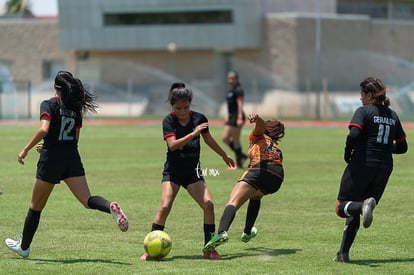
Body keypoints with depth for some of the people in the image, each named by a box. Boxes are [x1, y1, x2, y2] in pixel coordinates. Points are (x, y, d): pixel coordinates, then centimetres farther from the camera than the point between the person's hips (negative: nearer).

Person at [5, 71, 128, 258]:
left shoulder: (48, 105, -5)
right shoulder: (75, 109, 13)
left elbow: (43, 130, -21)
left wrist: (25, 150, -13)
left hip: (51, 159, -4)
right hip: (72, 158, 4)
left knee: (36, 206, 11)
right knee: (87, 200, -8)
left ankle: (24, 247, 24)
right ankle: (110, 207, -41)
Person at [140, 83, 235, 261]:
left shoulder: (199, 118, 0)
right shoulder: (168, 121, -9)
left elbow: (208, 139, 19)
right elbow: (172, 145, -23)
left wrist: (225, 156, 31)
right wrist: (193, 134, -29)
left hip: (193, 171, 3)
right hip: (173, 171, -3)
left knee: (208, 204, -12)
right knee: (165, 207, -18)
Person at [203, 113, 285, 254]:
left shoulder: (259, 137, 27)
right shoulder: (277, 147, 41)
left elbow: (260, 125, 5)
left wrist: (256, 118, -18)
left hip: (260, 170, -6)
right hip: (277, 178, 6)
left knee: (233, 202, -21)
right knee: (256, 196, 39)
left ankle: (222, 232, -48)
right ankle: (247, 233, 42)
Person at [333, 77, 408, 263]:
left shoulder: (363, 111, -4)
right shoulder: (393, 116, 14)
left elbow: (354, 135, -20)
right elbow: (402, 147, 17)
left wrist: (347, 154, -4)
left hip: (362, 164, -6)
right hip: (384, 169, 6)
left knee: (342, 207, 1)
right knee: (354, 212, 15)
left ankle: (364, 205, -31)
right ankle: (344, 252, 7)